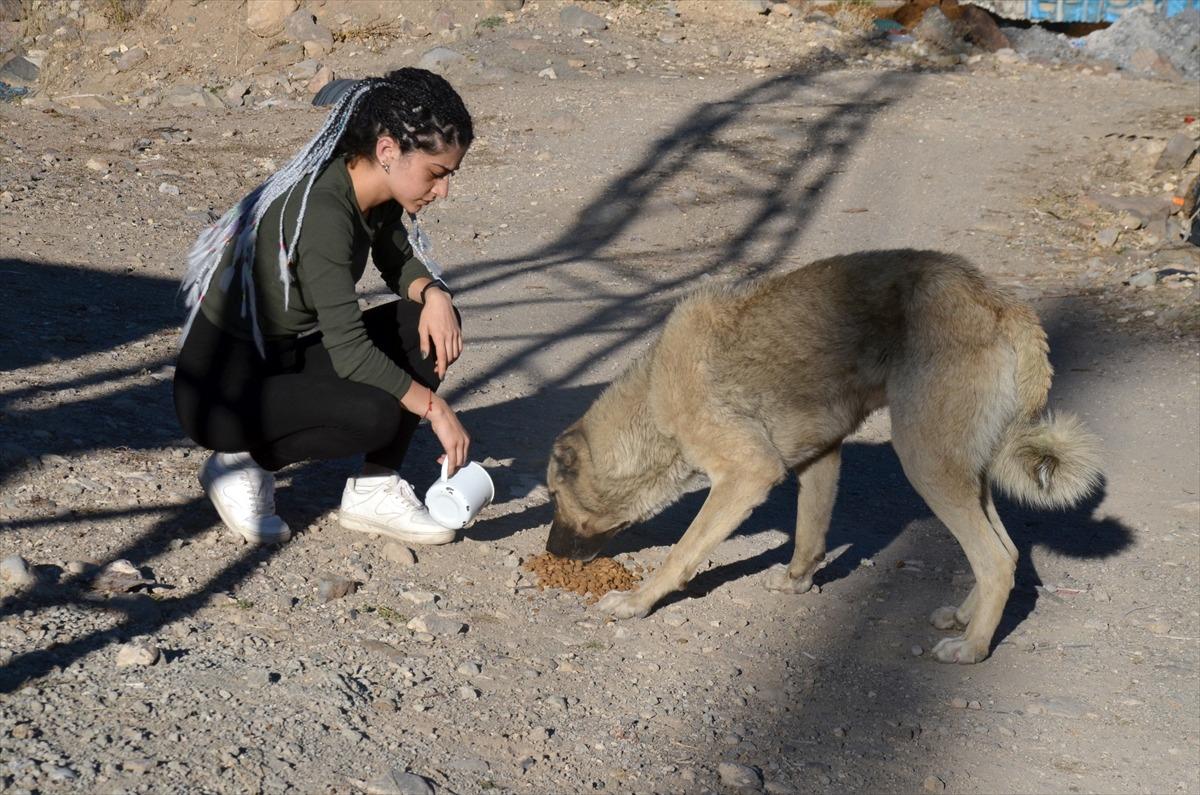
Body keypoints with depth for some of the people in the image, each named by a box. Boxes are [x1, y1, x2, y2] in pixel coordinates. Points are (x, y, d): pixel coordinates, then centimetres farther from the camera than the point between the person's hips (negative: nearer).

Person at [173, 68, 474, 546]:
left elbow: (402, 265, 14)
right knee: (376, 414, -31)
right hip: (222, 391, -9)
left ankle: (374, 491, 1)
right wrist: (433, 407, -23)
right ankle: (245, 464, -4)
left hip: (287, 360, 9)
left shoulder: (375, 196, -2)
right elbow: (350, 351, -31)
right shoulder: (321, 213, -28)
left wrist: (434, 294, -10)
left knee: (431, 321, -4)